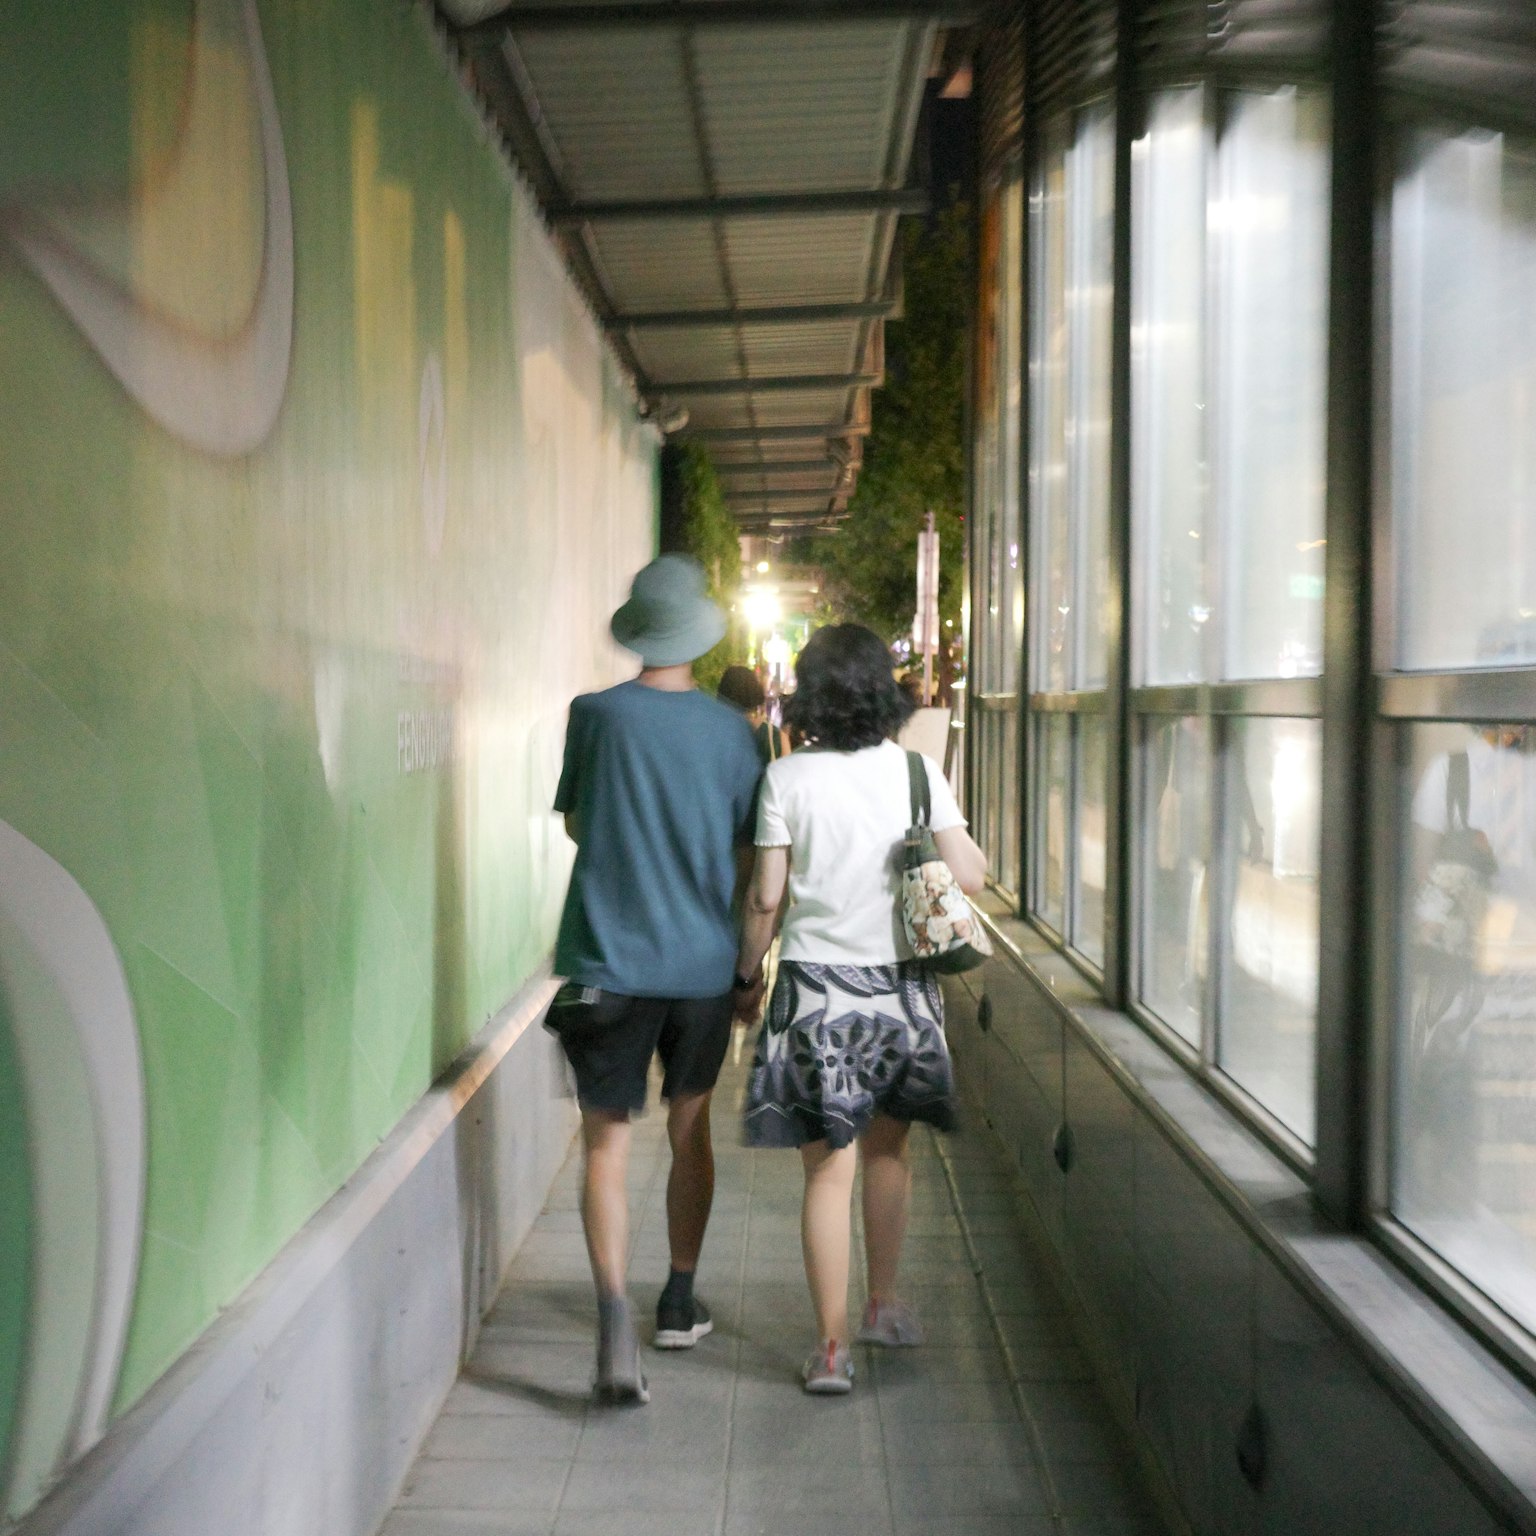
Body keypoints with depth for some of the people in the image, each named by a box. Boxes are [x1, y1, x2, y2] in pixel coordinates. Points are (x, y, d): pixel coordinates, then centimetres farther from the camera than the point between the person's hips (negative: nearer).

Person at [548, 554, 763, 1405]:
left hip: (608, 962, -2)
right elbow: (751, 851, 4)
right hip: (703, 962, 2)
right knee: (690, 1130, 19)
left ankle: (615, 1315, -16)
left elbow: (574, 819, 9)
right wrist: (749, 958, 17)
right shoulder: (728, 729, -1)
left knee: (607, 1144, 1)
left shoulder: (596, 715, -5)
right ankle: (679, 1304, 31)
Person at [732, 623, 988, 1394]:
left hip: (815, 984, -2)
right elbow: (968, 875, -5)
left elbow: (764, 896, -6)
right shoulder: (915, 771, -2)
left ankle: (832, 1348, 5)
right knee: (887, 1148, 21)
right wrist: (974, 849, 17)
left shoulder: (785, 777, -6)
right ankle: (883, 1307, 35)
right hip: (899, 982, 2)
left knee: (828, 1167, 2)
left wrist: (748, 975, 8)